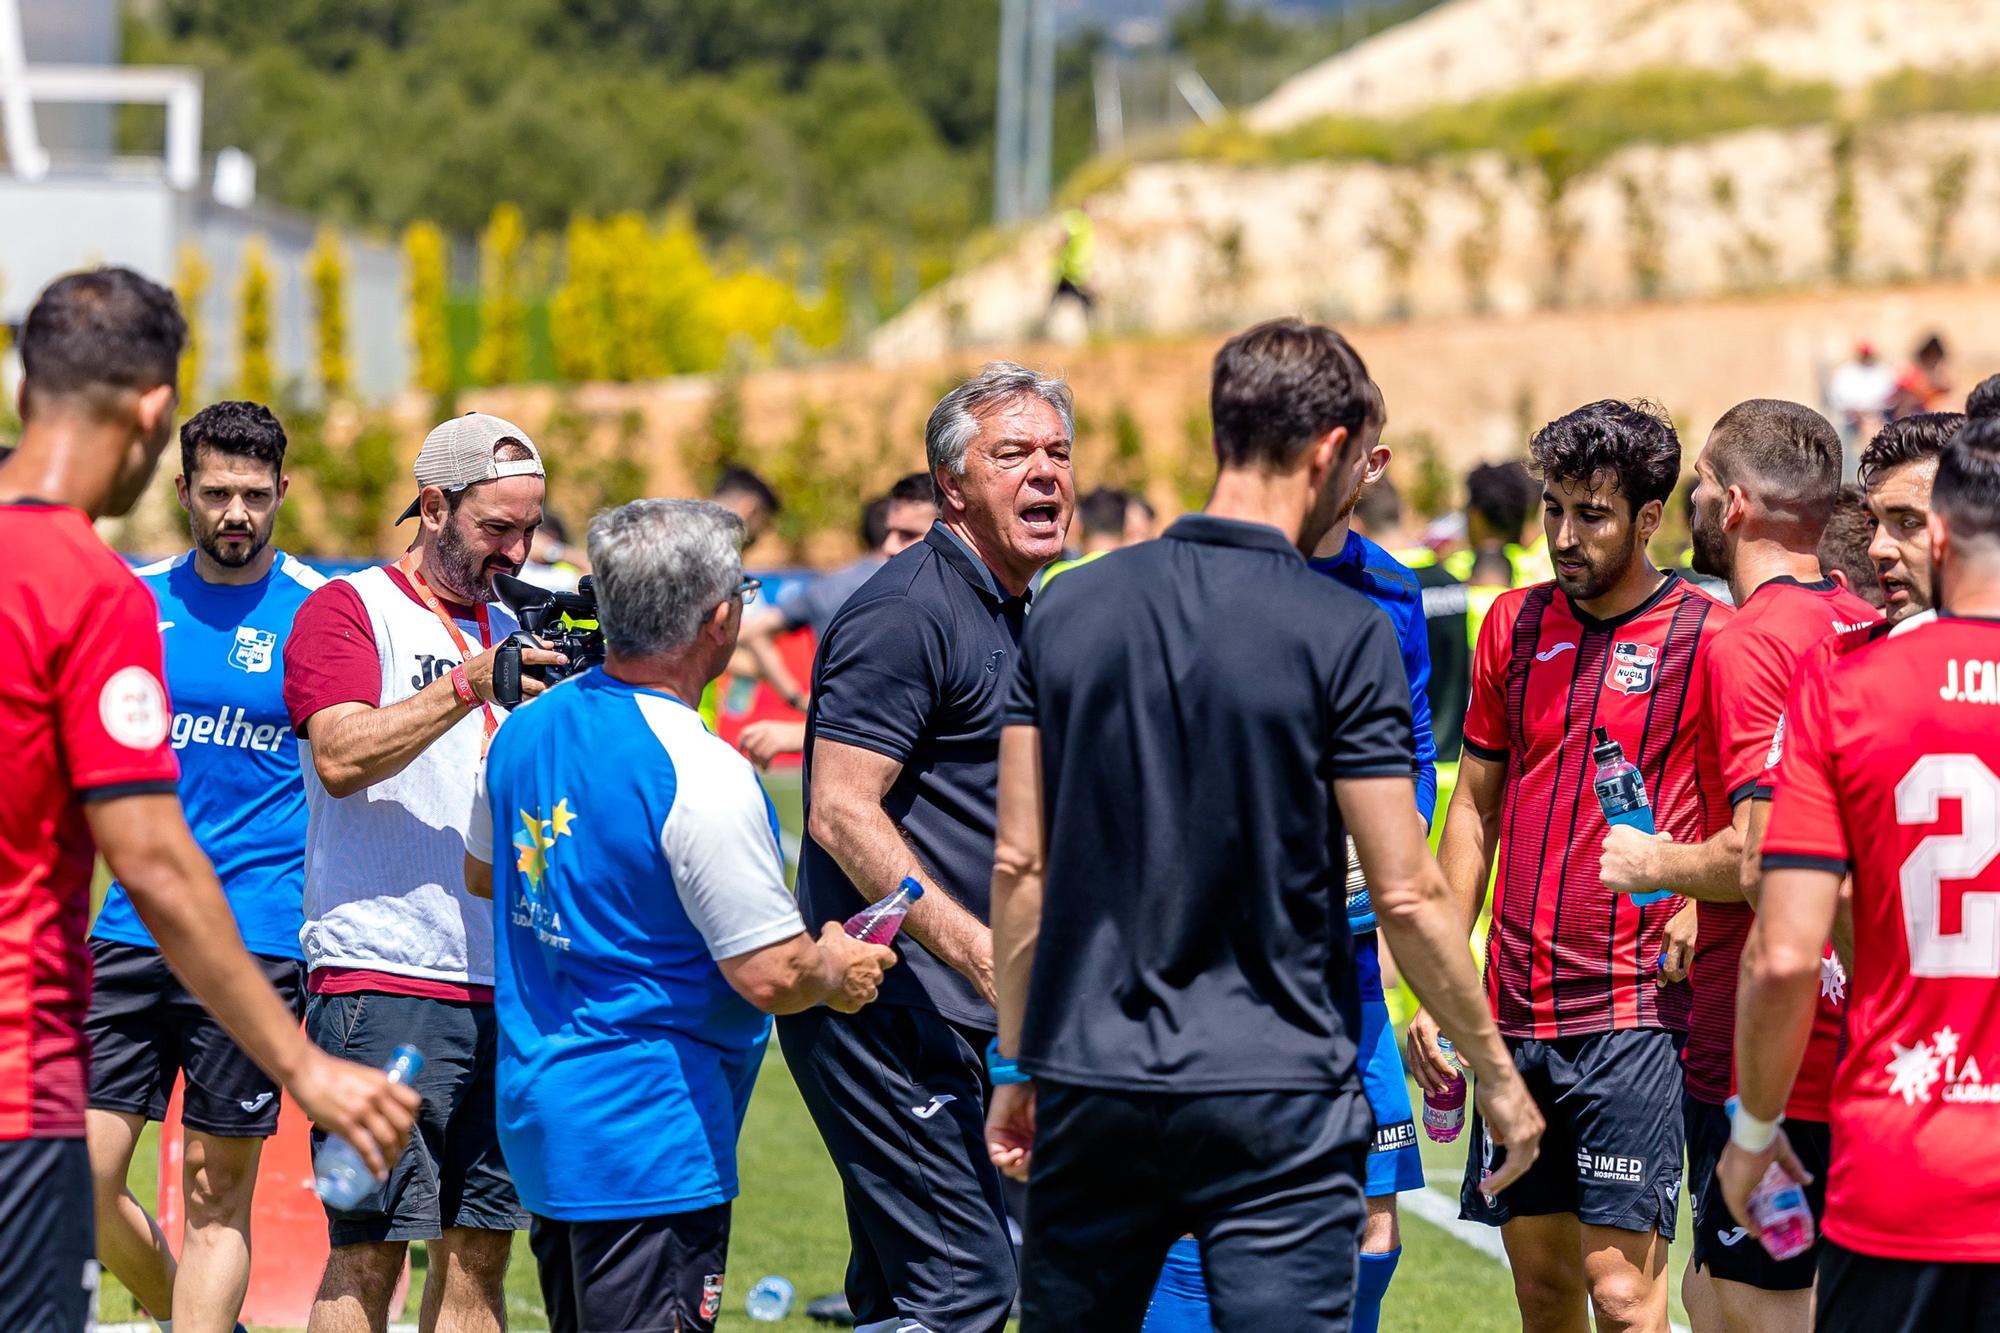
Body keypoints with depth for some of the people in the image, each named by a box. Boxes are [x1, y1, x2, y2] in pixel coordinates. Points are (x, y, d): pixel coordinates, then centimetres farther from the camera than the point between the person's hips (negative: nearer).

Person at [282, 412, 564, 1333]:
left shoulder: (513, 632, 19)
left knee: (481, 1247, 6)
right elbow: (342, 757, -16)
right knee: (370, 1250, -8)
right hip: (382, 982, -7)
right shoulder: (351, 610, -1)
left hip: (504, 988, 7)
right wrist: (470, 686, -23)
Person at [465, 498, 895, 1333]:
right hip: (648, 1138, -9)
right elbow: (769, 977, -20)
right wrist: (838, 971, 1)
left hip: (535, 1113, 9)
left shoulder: (525, 732, 5)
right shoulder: (701, 775, -21)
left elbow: (481, 872, 24)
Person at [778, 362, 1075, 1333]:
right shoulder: (909, 612, -13)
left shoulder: (1008, 616, 18)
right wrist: (981, 950, -26)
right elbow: (840, 812, -21)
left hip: (949, 1016, 10)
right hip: (891, 1007, -10)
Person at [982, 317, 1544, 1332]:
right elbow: (1404, 894, -9)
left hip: (1090, 1086, 4)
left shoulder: (1069, 610, 3)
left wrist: (1017, 1064, 15)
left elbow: (1019, 861, 5)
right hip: (1275, 1096, -4)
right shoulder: (1343, 634, -10)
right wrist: (1498, 1076, 2)